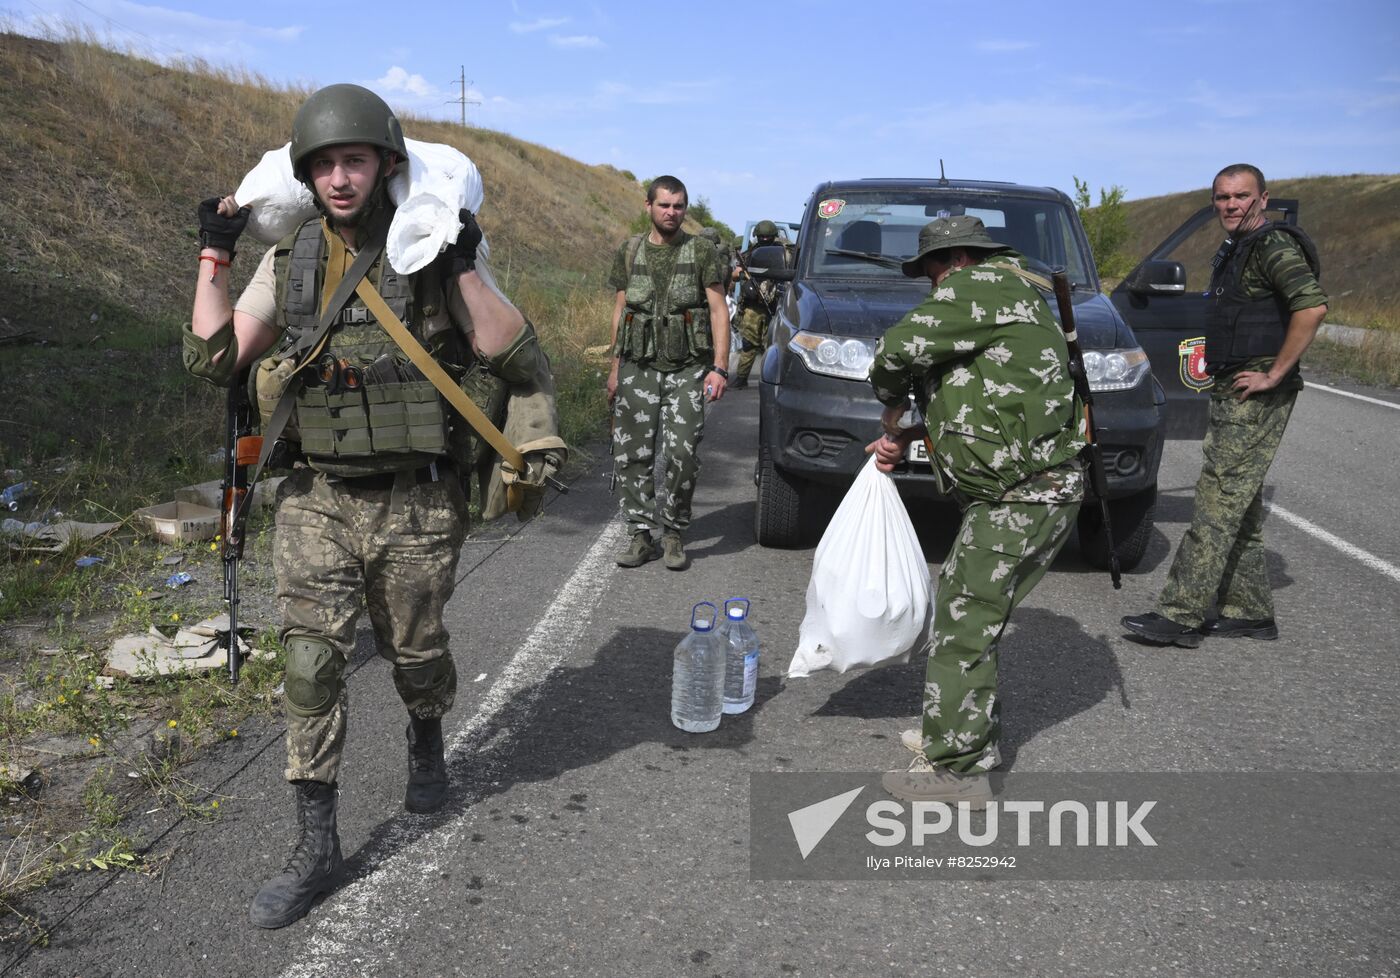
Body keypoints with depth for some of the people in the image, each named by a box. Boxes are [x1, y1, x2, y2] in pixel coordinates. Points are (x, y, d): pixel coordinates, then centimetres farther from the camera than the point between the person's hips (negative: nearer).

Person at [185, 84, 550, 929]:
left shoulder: (437, 257, -9)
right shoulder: (290, 264, 2)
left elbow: (522, 364, -16)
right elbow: (213, 361, 3)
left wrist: (464, 267, -24)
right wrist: (214, 254, -1)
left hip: (416, 507, -2)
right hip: (317, 502, 3)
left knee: (416, 653, 14)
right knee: (311, 665, 0)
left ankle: (428, 746, 48)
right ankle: (317, 847, 12)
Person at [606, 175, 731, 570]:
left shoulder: (701, 251, 3)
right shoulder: (629, 251, 11)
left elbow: (718, 310, 0)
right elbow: (621, 311, 15)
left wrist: (719, 368, -10)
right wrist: (615, 368, 12)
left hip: (688, 368, -2)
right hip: (638, 367, 3)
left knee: (682, 455, -10)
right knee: (632, 454, 0)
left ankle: (673, 533, 7)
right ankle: (641, 535, 11)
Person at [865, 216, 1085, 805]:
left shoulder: (983, 285, -9)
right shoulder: (1008, 297, 24)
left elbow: (901, 348, -18)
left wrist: (892, 408, 2)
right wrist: (906, 438, 13)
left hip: (1024, 496, -11)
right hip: (1024, 491, 11)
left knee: (965, 621, -7)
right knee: (964, 610, 18)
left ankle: (957, 768, -1)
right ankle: (970, 733, 30)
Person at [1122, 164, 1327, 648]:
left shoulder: (1273, 245, -12)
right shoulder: (1232, 252, 19)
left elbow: (1312, 305, -26)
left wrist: (1275, 374, -23)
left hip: (1256, 395, -10)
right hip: (1231, 392, 11)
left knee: (1218, 500, -12)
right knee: (1240, 507, 13)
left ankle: (1181, 614, -12)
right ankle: (1250, 612, 20)